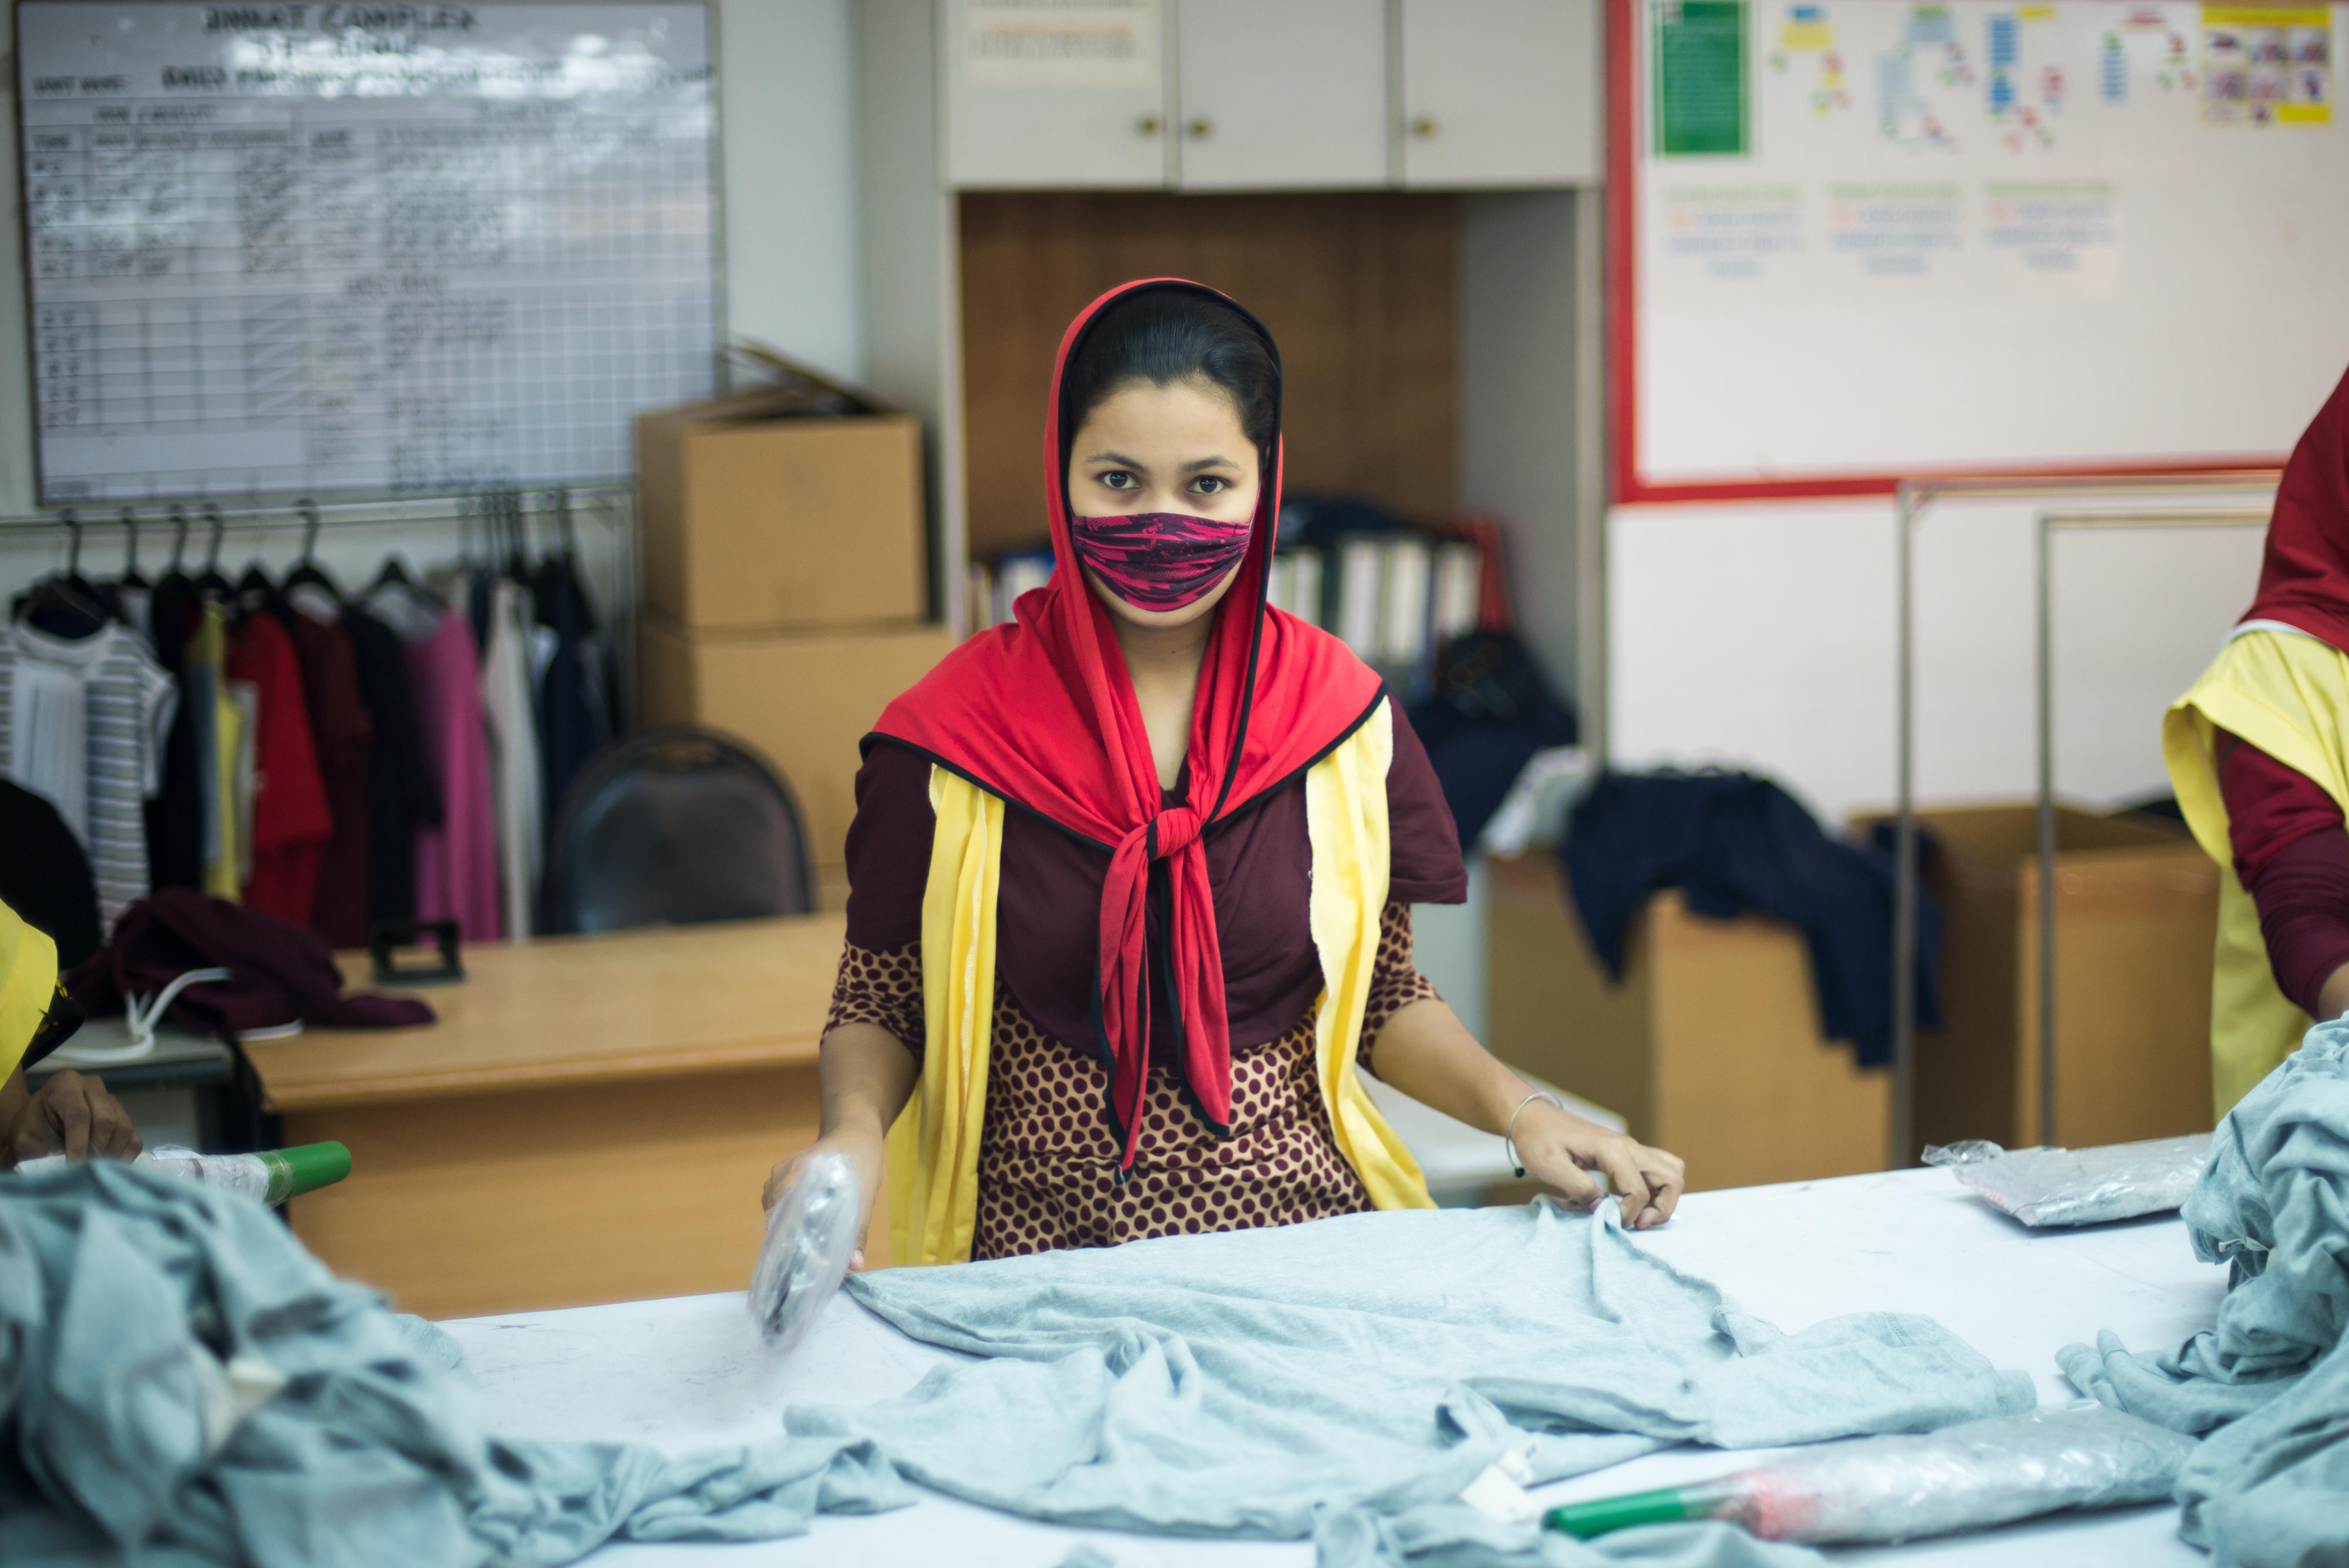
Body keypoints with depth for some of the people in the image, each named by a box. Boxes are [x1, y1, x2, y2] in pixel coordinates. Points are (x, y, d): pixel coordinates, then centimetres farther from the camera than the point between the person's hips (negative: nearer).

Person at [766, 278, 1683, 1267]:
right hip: (1039, 1251, -1)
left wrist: (1519, 1112, -1)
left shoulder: (1340, 712, 5)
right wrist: (854, 1131, -14)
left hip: (1302, 1233, 2)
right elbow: (880, 1005, 7)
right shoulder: (952, 735, -1)